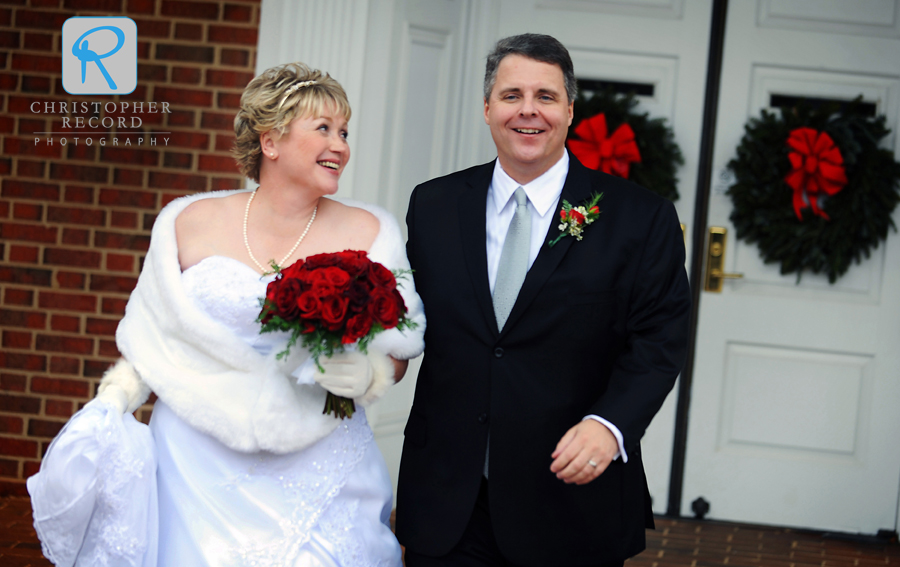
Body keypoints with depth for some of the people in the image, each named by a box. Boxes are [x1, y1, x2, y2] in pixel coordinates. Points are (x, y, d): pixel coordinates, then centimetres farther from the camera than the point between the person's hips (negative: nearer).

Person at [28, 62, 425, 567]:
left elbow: (399, 351, 6)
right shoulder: (191, 223, 4)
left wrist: (369, 375, -14)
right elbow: (157, 337, 12)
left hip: (318, 477, 0)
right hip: (201, 469, 0)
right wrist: (113, 402, -1)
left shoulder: (368, 233, 2)